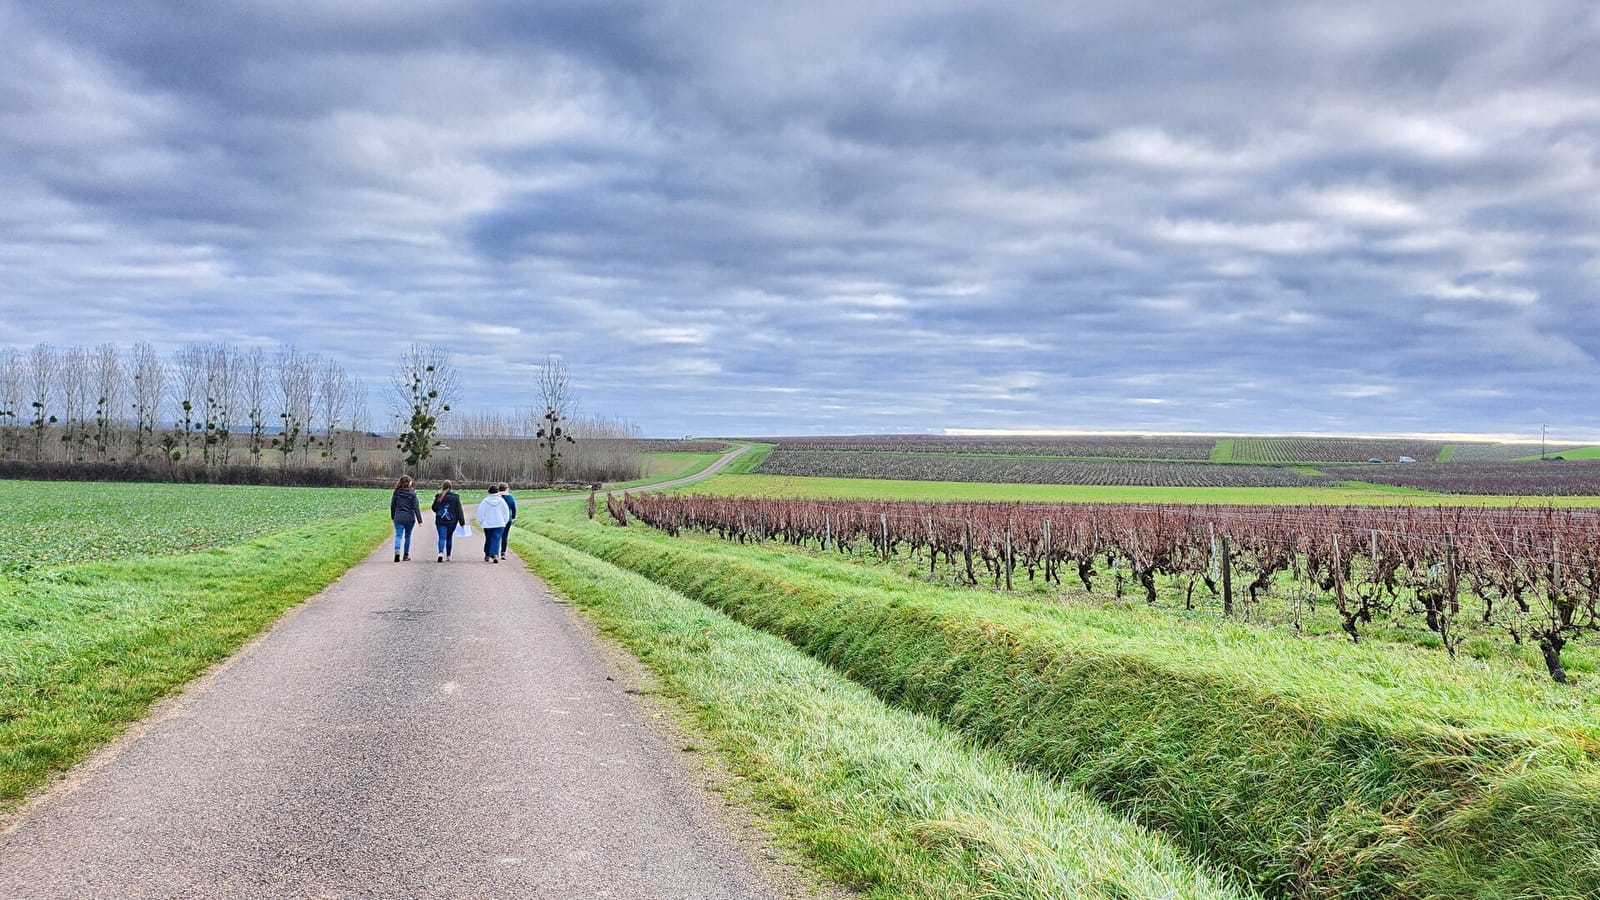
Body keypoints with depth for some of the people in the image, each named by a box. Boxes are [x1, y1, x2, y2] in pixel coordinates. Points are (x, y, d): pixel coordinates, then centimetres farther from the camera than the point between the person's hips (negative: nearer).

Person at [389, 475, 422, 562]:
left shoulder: (397, 493, -1)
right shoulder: (412, 494, -8)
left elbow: (392, 505, 7)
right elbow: (416, 507, -9)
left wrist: (393, 516, 21)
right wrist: (419, 520, -7)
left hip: (398, 518, 1)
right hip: (409, 518, -1)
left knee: (398, 535, -2)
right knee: (407, 536, 14)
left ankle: (397, 551, -27)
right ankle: (406, 555, 21)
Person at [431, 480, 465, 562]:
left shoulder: (439, 496, -3)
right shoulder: (455, 497, -5)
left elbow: (434, 508, 7)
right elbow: (459, 510, -5)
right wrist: (462, 522, -2)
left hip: (440, 521, -1)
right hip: (452, 521, 1)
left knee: (442, 537, -2)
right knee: (449, 538, 15)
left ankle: (440, 553, -27)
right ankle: (448, 556, 23)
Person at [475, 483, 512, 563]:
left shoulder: (485, 501, -4)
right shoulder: (501, 500, -2)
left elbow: (480, 513, -1)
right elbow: (506, 513, 3)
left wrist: (481, 523, 11)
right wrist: (504, 522, 15)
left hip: (487, 524, 1)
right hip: (499, 524, -1)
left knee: (488, 540, 16)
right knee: (496, 539, -6)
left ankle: (487, 556, 25)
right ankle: (495, 554, -24)